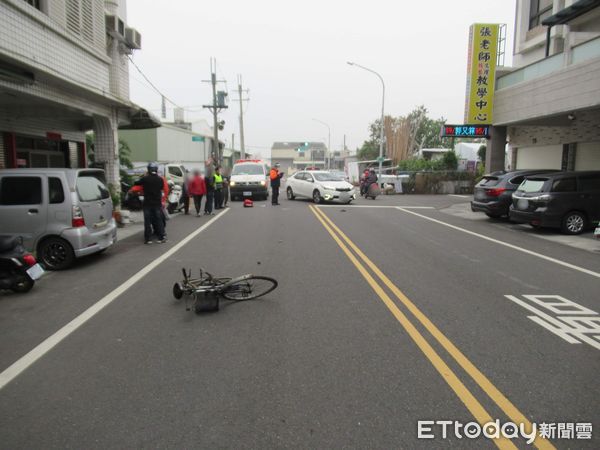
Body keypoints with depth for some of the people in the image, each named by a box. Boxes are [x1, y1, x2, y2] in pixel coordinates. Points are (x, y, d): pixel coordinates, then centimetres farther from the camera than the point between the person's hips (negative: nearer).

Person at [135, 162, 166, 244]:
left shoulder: (145, 178, -8)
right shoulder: (160, 179, -4)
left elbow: (136, 183, 4)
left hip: (147, 203, -1)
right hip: (157, 203, 1)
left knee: (147, 221, 4)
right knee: (159, 220, 7)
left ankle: (148, 238, 3)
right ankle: (162, 237, 6)